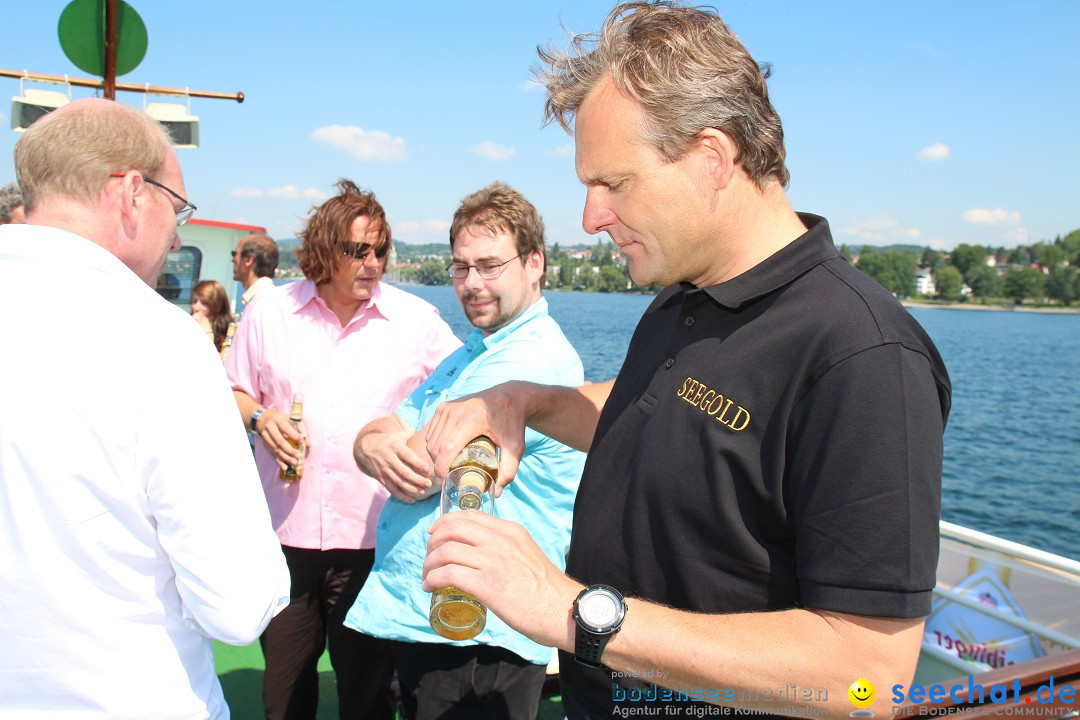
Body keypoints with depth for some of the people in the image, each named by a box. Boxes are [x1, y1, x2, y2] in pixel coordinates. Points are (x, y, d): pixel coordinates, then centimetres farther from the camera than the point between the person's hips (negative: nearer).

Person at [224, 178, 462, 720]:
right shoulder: (268, 312, 5)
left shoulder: (417, 319, 0)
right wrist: (259, 416, -6)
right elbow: (234, 391, 14)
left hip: (373, 534, -1)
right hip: (284, 530, 2)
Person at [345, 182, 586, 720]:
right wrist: (376, 447, -17)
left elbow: (419, 476, -23)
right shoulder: (469, 356, 12)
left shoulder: (536, 359, -21)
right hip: (414, 614, 9)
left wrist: (387, 444, -1)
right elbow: (373, 437, 6)